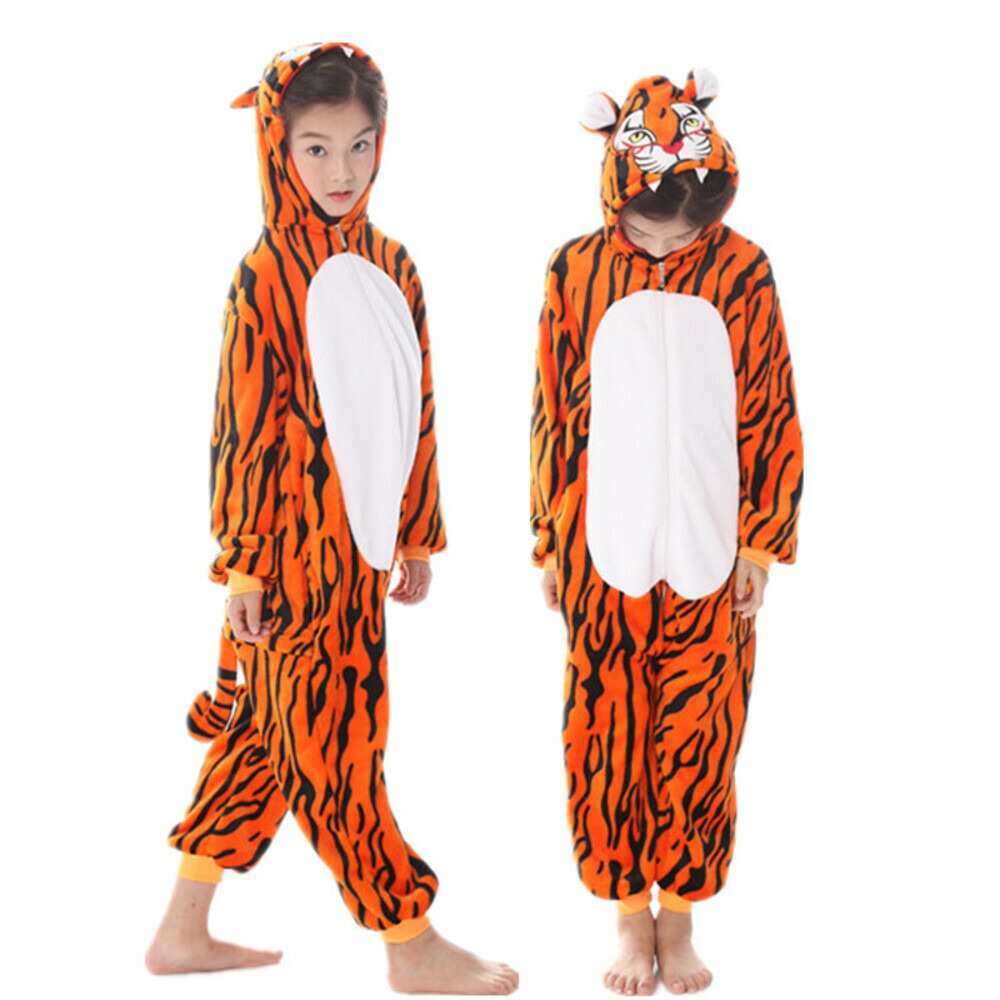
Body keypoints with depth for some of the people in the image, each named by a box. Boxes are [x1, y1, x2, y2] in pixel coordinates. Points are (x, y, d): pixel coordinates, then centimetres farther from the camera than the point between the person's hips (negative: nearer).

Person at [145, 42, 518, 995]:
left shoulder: (391, 268, 8)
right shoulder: (266, 276, -10)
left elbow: (412, 412, 13)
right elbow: (244, 427, -10)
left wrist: (417, 535, 14)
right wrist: (240, 566, -10)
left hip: (359, 543, 7)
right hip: (294, 547, -7)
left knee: (266, 735, 14)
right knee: (331, 743, 4)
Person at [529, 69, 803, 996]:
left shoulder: (742, 271, -3)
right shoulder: (576, 270, -2)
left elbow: (770, 418, 2)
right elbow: (554, 417, 3)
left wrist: (761, 542, 1)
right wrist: (550, 545, 5)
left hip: (708, 555, 0)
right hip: (605, 555, 0)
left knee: (696, 743, 6)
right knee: (606, 738, 6)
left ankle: (679, 920, 23)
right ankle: (630, 917, 23)